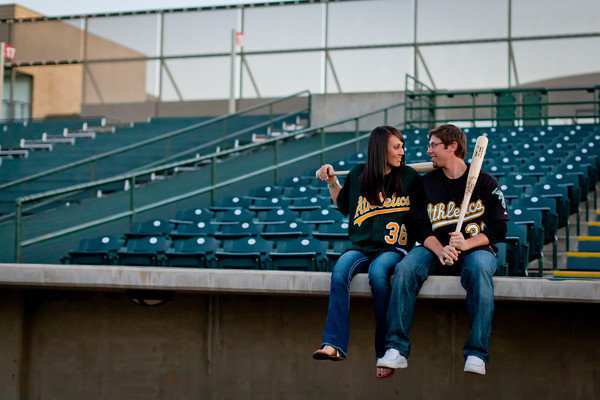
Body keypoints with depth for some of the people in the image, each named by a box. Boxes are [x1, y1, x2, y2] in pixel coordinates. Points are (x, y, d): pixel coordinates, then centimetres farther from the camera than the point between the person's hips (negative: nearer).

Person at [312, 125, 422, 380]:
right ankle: (334, 345, -39)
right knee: (340, 271, -31)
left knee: (377, 273, -36)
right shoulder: (358, 175, 11)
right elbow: (344, 204, 28)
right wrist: (331, 181, 17)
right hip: (361, 246, 2)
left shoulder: (409, 177, 7)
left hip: (393, 248, -2)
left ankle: (385, 352, -30)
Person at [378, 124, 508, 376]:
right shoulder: (426, 183, 11)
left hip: (476, 248, -2)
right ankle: (396, 350, -31)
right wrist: (440, 250, -18)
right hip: (435, 249, 2)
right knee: (405, 268, -29)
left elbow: (498, 229, -1)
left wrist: (466, 243, -20)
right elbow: (422, 228, 4)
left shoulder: (485, 182, 3)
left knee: (479, 269, -38)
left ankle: (476, 355, -39)